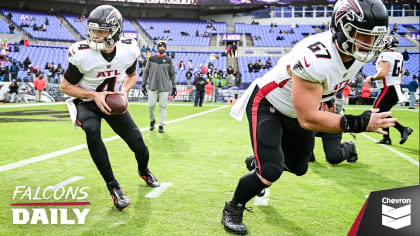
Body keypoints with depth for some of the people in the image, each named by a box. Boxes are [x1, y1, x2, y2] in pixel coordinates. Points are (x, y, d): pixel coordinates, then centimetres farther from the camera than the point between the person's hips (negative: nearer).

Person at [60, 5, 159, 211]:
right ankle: (113, 187, -24)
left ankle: (144, 171, 40)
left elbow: (132, 75, 6)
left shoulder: (129, 49, -16)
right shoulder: (81, 53, -26)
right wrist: (94, 95, -26)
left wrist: (124, 91, -15)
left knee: (139, 145, 0)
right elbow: (65, 86, -13)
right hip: (87, 102, -3)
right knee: (91, 129, -36)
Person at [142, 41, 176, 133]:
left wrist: (174, 87, 5)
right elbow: (146, 72, 10)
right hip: (153, 87, 1)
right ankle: (152, 120, 23)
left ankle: (161, 125, 4)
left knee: (163, 106, -2)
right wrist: (143, 84, 5)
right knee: (151, 105, -2)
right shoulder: (151, 58, 7)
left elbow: (172, 74, 8)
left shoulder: (168, 60, 5)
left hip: (164, 87, 0)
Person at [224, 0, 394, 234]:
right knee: (271, 171, -19)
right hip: (266, 105, -8)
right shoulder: (315, 58, -40)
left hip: (295, 110, 8)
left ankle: (260, 167, 52)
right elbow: (307, 119, -37)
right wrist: (358, 124, -40)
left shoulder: (358, 53, -14)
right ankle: (233, 209, 10)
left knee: (298, 168, 19)